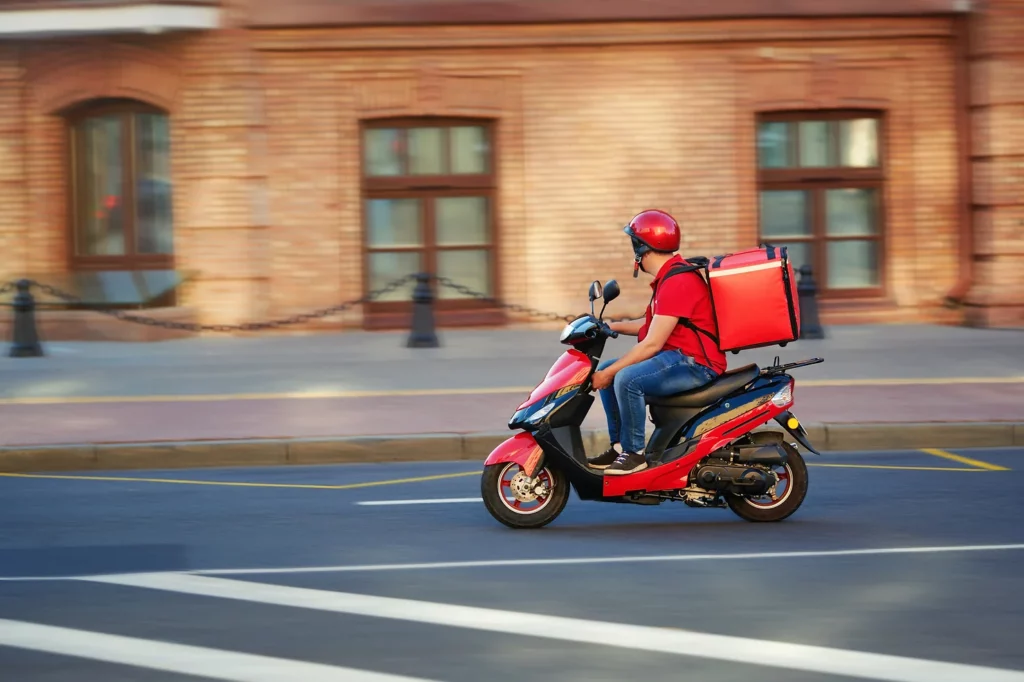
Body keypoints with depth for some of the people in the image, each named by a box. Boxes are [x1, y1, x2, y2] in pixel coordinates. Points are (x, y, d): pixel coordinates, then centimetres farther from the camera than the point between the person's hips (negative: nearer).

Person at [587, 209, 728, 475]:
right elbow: (654, 325, 25)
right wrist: (612, 326, 15)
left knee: (627, 379, -30)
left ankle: (634, 453, -18)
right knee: (605, 370, 9)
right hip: (678, 357, 11)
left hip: (696, 364, -11)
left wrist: (610, 373, -17)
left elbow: (652, 344, -22)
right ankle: (618, 446, 9)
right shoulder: (668, 276, 15)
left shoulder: (676, 282, -20)